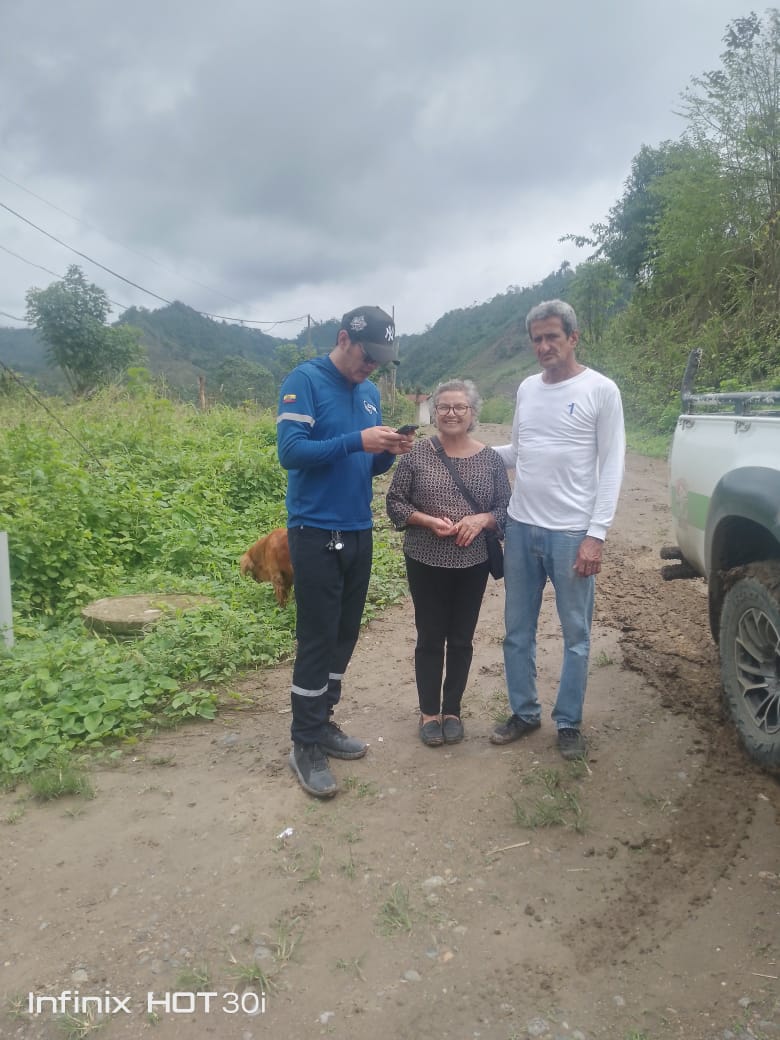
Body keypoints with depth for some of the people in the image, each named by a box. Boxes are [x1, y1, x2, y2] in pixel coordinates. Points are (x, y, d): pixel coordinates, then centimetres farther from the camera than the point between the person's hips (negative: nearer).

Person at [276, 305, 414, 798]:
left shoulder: (370, 392, 12)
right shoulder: (304, 380, -8)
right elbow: (291, 451, -18)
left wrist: (387, 452, -6)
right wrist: (356, 440, -24)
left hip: (359, 532, 7)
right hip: (316, 533, -7)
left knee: (345, 635, 12)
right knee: (317, 638, -4)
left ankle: (322, 721, 27)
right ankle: (306, 745, 8)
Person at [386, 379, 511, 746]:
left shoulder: (490, 459, 0)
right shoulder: (417, 453, -5)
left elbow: (505, 508, 4)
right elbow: (394, 502, -2)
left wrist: (482, 519, -16)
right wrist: (428, 521, -17)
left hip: (472, 565, 2)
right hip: (425, 563, -1)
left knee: (461, 639, 12)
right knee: (430, 637, 9)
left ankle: (452, 710, 29)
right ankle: (429, 712, 25)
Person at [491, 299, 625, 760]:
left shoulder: (601, 390, -6)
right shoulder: (527, 388, 9)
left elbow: (612, 467, -9)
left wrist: (596, 535, -15)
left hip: (572, 533, -5)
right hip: (521, 528, 5)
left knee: (576, 635, 8)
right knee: (518, 631, 14)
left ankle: (569, 723, 24)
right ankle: (524, 712, 30)